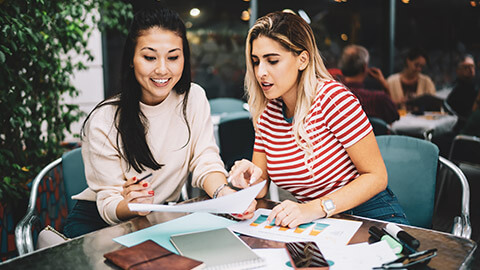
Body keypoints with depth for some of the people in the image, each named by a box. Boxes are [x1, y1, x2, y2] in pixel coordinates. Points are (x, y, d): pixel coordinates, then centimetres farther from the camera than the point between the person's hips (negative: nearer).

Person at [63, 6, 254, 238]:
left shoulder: (193, 98, -5)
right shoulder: (104, 121, -15)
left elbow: (205, 162, -8)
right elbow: (109, 204, -14)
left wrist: (223, 192, -31)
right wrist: (132, 205, -38)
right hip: (98, 221, -3)